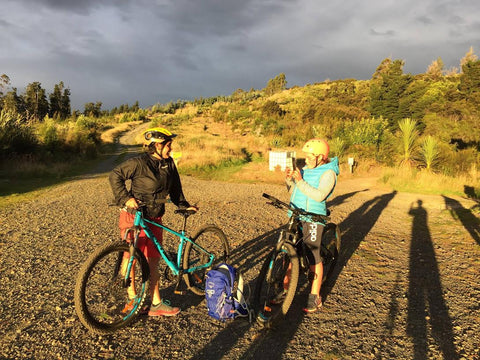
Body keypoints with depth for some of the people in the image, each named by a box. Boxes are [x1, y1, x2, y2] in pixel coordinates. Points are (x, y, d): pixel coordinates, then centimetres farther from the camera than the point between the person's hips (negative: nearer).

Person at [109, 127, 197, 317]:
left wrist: (184, 205, 14)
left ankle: (156, 303, 16)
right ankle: (132, 298, 23)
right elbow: (115, 175, -11)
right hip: (133, 216, -6)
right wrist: (126, 198, -18)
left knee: (153, 260, 8)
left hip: (154, 218, 6)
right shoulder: (139, 162, -15)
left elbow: (175, 188, 15)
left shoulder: (169, 163, 3)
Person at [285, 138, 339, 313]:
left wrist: (300, 181, -25)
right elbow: (292, 190, 18)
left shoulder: (328, 173, -7)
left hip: (312, 219, -7)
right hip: (294, 216, 7)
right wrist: (289, 179, 0)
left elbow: (319, 195, -22)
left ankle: (315, 297, 12)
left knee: (313, 257, -1)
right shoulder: (305, 169, 15)